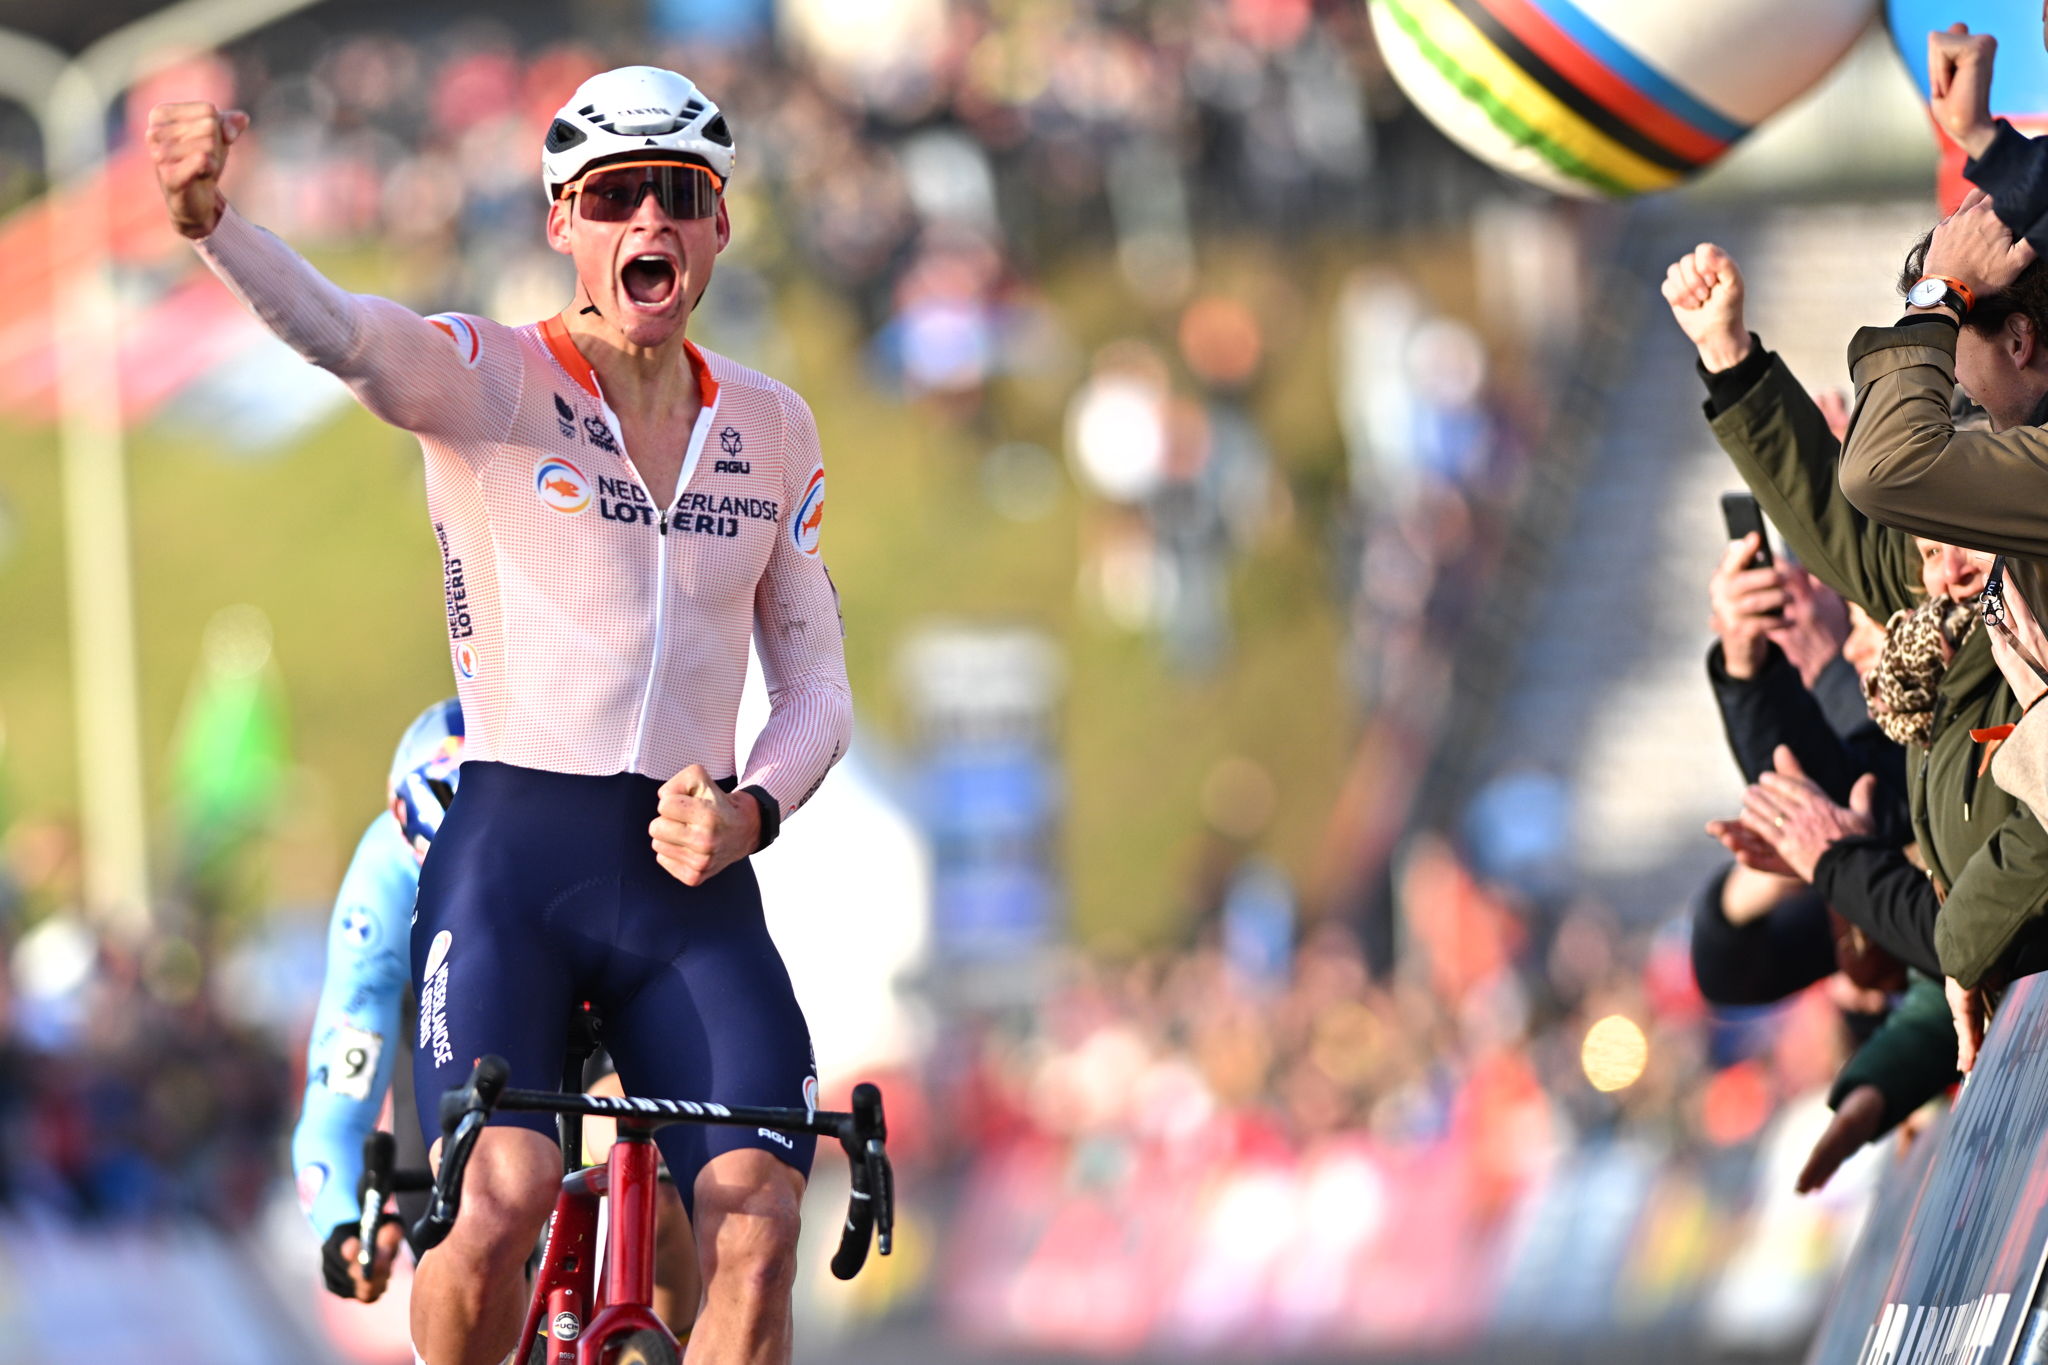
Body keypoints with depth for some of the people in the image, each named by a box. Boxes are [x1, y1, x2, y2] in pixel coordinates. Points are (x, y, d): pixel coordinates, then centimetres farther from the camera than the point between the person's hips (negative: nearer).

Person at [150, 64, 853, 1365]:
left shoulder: (772, 429, 12)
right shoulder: (492, 380, -2)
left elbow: (817, 684, 15)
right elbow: (343, 332, -23)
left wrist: (752, 809, -7)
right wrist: (211, 217, -45)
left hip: (691, 880, 3)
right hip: (512, 858, -3)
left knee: (758, 1236, -16)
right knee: (498, 1210, -24)